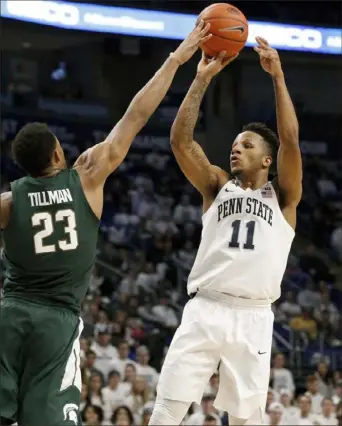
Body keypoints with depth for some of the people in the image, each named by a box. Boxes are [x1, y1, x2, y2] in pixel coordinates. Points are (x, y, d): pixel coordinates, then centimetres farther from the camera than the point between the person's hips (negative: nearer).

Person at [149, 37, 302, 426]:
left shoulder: (282, 196, 11)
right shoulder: (218, 187, 15)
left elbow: (290, 141, -5)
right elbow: (180, 141, 3)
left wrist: (278, 76, -6)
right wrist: (202, 78, -2)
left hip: (252, 319, -1)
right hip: (204, 310, 1)